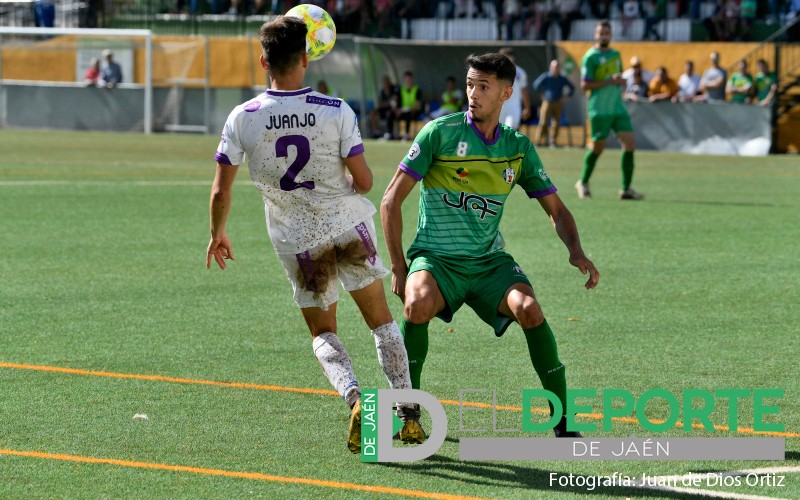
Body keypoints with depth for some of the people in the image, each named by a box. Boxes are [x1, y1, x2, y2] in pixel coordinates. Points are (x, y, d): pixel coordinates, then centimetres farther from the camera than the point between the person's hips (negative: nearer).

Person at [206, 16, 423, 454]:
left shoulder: (242, 119, -12)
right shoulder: (336, 113, -15)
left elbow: (220, 191, -6)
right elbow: (364, 182, -11)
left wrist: (218, 234, 13)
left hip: (295, 240, 1)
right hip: (347, 222, -1)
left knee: (322, 332, 15)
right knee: (380, 319, 16)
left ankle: (354, 399, -13)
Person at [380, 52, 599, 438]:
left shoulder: (518, 147, 5)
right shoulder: (440, 133, -6)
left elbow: (556, 210, 12)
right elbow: (391, 199, -5)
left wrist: (576, 251, -8)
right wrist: (398, 267, -9)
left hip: (489, 261, 3)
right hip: (435, 258, -3)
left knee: (529, 309, -26)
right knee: (418, 304, -35)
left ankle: (562, 422, -16)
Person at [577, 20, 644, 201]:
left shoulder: (615, 54, 15)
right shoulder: (591, 57, -7)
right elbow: (584, 85, -13)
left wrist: (621, 81, 4)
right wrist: (609, 81, -19)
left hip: (618, 108, 6)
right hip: (600, 110, -6)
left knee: (629, 144, -6)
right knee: (598, 147, 1)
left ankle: (626, 189, -3)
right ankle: (583, 183, 24)